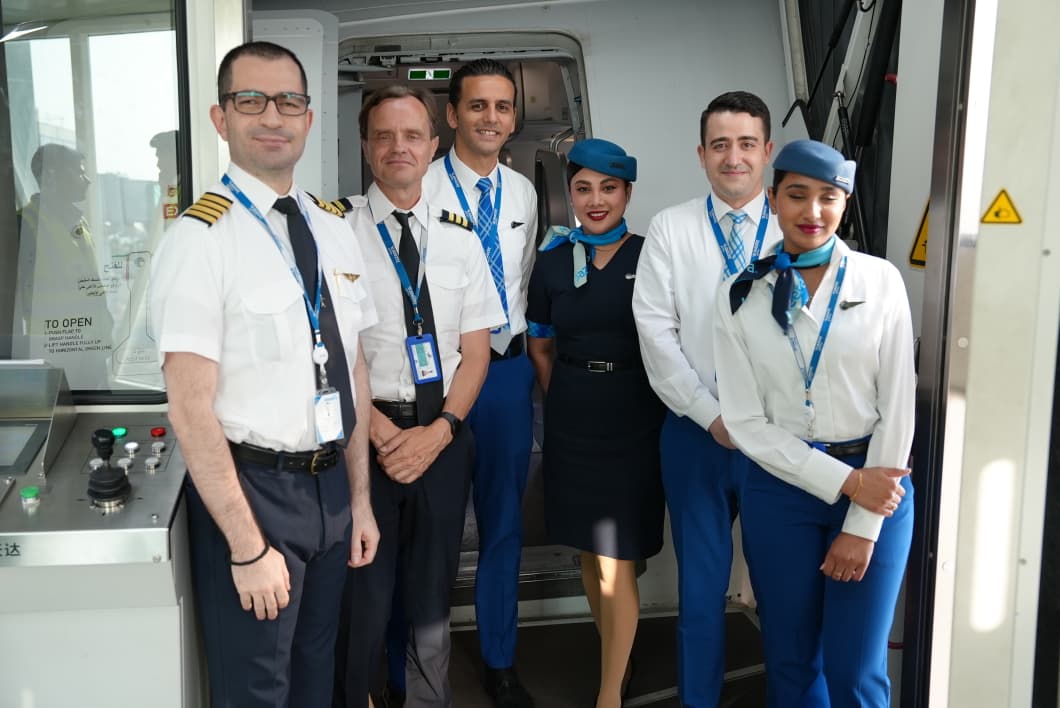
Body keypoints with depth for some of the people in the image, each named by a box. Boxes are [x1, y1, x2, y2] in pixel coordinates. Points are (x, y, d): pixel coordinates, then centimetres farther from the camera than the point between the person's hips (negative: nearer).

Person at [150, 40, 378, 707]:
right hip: (250, 488, -6)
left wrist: (360, 497, 9)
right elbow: (192, 409, -18)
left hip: (332, 484, 6)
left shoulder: (334, 228, 5)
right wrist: (248, 547, -18)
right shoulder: (200, 238, -14)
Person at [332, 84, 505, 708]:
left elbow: (476, 350, 5)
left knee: (433, 593, 16)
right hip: (363, 434, -3)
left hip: (443, 436, 3)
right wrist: (380, 432, -14)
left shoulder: (460, 239, 6)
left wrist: (439, 432, -9)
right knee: (363, 598, 5)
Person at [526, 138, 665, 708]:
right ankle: (616, 657, 35)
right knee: (588, 553, 15)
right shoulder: (552, 262, 3)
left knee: (618, 563, -1)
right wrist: (567, 401, 6)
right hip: (571, 421, 4)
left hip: (634, 421, -3)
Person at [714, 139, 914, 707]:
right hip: (780, 490, 1)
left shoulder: (881, 281, -3)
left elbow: (896, 405, -4)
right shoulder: (740, 297, -2)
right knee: (791, 661, 13)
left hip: (877, 485, 0)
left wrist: (864, 525, -7)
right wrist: (846, 482, -12)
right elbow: (745, 421, -4)